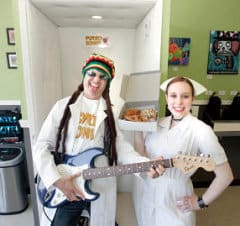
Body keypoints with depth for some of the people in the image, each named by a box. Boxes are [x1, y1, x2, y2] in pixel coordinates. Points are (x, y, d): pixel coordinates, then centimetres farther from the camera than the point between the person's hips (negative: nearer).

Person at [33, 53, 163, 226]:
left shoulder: (108, 112, 4)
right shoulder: (63, 106, -2)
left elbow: (120, 147, -5)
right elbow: (42, 145, -5)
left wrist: (147, 165, -21)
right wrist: (57, 179, -16)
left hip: (101, 188, 2)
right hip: (64, 188, -1)